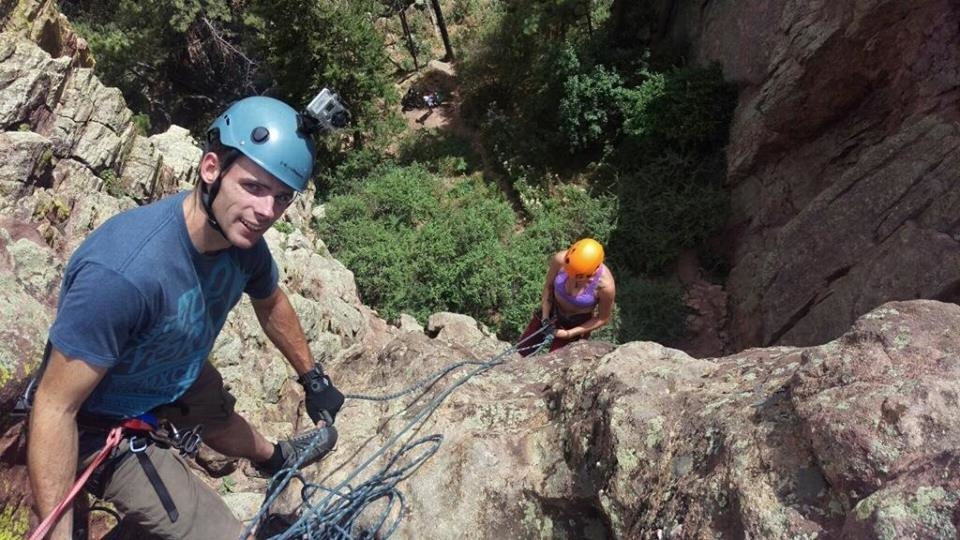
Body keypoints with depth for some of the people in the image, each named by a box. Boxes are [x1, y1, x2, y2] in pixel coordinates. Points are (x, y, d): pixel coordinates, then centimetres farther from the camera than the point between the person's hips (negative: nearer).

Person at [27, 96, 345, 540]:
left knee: (219, 418, 34)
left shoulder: (244, 238, -19)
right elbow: (55, 408, -33)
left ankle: (275, 459, 66)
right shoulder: (121, 272, -42)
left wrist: (312, 377, 14)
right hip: (106, 422, -6)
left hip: (177, 376, 6)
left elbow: (271, 304, 3)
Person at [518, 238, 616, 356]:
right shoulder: (560, 259, -32)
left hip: (577, 323, -3)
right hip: (552, 309, 3)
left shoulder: (605, 285, -36)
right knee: (523, 349, 16)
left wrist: (569, 334, -16)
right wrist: (545, 317, -12)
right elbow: (548, 286, -10)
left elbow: (603, 319, -17)